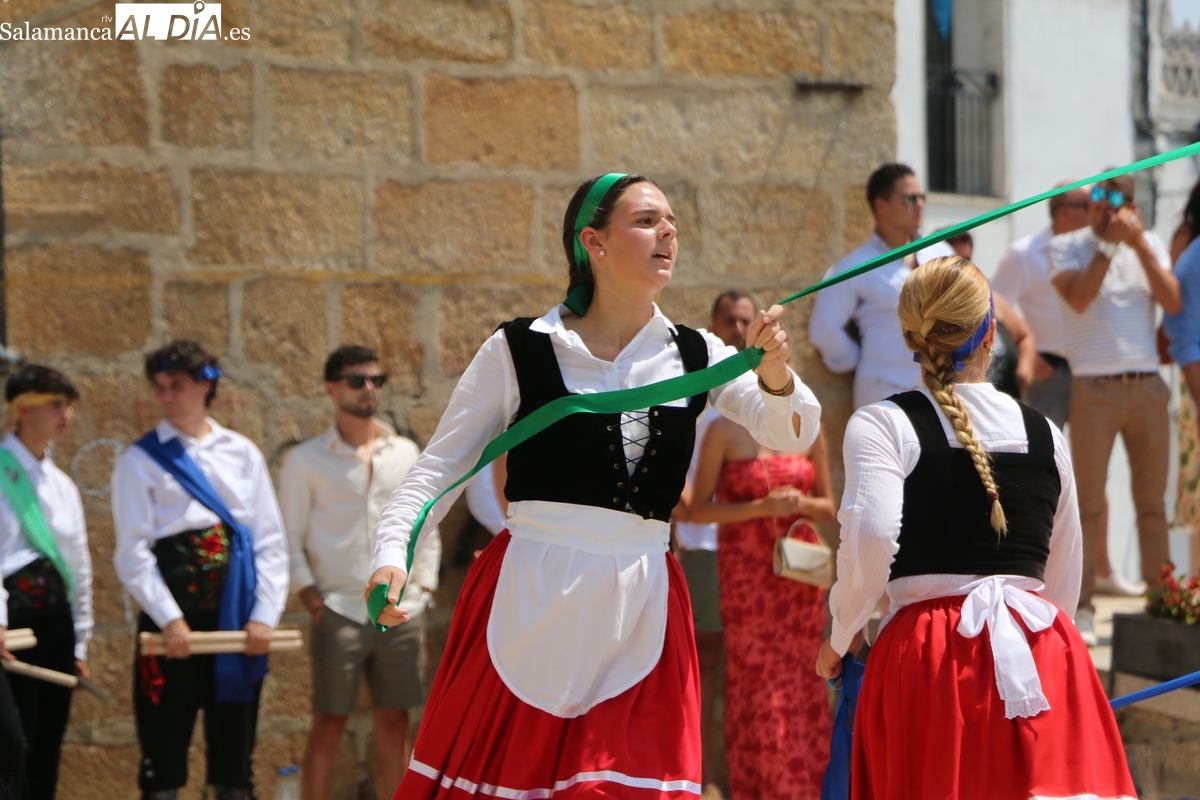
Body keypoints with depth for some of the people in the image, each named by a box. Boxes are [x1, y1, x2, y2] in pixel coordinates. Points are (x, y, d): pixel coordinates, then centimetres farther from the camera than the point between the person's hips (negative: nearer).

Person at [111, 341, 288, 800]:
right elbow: (133, 552, -3)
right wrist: (168, 620, -13)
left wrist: (265, 615, -4)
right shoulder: (142, 461, 3)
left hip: (237, 621, 3)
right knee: (164, 749, -1)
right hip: (173, 622, -3)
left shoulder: (243, 454, 11)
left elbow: (271, 541, 8)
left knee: (233, 748, 7)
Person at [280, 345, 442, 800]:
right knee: (328, 726, -2)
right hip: (339, 611, -3)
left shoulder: (406, 454, 12)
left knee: (393, 725, 5)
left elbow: (426, 529, 17)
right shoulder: (307, 460, 4)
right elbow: (290, 536, 2)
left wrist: (423, 583, 7)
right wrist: (308, 591, -8)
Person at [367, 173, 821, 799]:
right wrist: (392, 555, -15)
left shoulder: (695, 357, 9)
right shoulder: (520, 351, -1)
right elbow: (438, 468, 1)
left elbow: (793, 434, -2)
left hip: (641, 611, 3)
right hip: (529, 605, -3)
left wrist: (773, 374, -22)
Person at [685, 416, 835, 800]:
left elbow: (828, 508, 14)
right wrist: (762, 507, -17)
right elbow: (698, 509, -5)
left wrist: (803, 503, -9)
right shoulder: (725, 430, -3)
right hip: (746, 570, -3)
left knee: (804, 682, 1)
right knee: (755, 684, -5)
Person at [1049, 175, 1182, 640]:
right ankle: (1080, 609, -5)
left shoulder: (1149, 246, 11)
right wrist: (1108, 245, -13)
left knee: (1153, 501, 6)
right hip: (1094, 387, -3)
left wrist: (1139, 244, -8)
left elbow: (1173, 303, -2)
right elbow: (1078, 297, -15)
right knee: (1088, 501, -5)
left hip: (1148, 387, 3)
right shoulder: (1066, 247, 2)